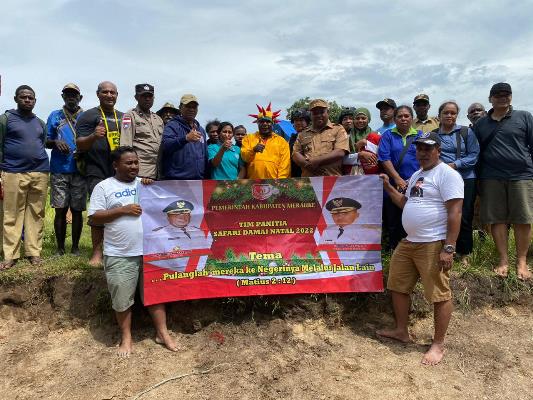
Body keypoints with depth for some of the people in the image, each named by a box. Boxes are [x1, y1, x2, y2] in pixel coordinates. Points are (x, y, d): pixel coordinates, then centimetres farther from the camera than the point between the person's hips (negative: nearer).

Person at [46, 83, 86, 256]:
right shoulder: (54, 116, 12)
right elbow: (46, 141, 13)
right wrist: (55, 142, -9)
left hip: (79, 170, 0)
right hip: (59, 171, 0)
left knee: (77, 210, 3)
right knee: (60, 210, 0)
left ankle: (75, 247, 14)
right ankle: (60, 248, 11)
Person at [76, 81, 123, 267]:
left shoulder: (123, 117, 18)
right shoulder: (88, 116, 3)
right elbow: (80, 145, -3)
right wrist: (93, 136, -23)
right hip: (98, 173, -4)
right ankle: (97, 252, 2)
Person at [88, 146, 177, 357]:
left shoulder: (144, 183, 11)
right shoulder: (104, 187, 0)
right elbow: (94, 218, -6)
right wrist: (123, 209, -15)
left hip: (150, 250, 3)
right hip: (119, 255, -3)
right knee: (122, 298, 7)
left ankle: (162, 333, 24)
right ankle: (126, 337, 26)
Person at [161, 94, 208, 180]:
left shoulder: (201, 130, 21)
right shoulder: (172, 125, -1)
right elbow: (165, 145, -20)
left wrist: (206, 176, 18)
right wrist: (186, 138, -35)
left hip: (198, 179, 6)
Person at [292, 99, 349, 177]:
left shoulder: (338, 129, 9)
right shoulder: (303, 134, 19)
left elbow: (340, 153, -5)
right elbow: (296, 154, 11)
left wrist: (316, 161, -13)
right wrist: (308, 164, -10)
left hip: (332, 179, -2)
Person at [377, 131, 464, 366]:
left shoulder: (447, 174, -10)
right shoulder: (417, 175, 18)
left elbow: (455, 213, -17)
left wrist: (448, 248, -21)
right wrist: (388, 188, 13)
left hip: (433, 245, -9)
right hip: (408, 242, 9)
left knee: (439, 294, 0)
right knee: (398, 287, 15)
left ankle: (438, 345, 13)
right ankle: (401, 331, 31)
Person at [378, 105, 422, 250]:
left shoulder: (420, 136, 11)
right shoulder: (388, 135, 8)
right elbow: (384, 158, -4)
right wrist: (398, 179, -12)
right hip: (393, 186, 0)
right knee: (393, 222, 5)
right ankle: (393, 252, 17)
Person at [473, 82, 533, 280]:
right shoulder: (481, 124, 13)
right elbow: (475, 152, 16)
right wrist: (478, 179, 11)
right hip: (491, 178, 2)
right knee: (497, 219, 3)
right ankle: (503, 260, 12)